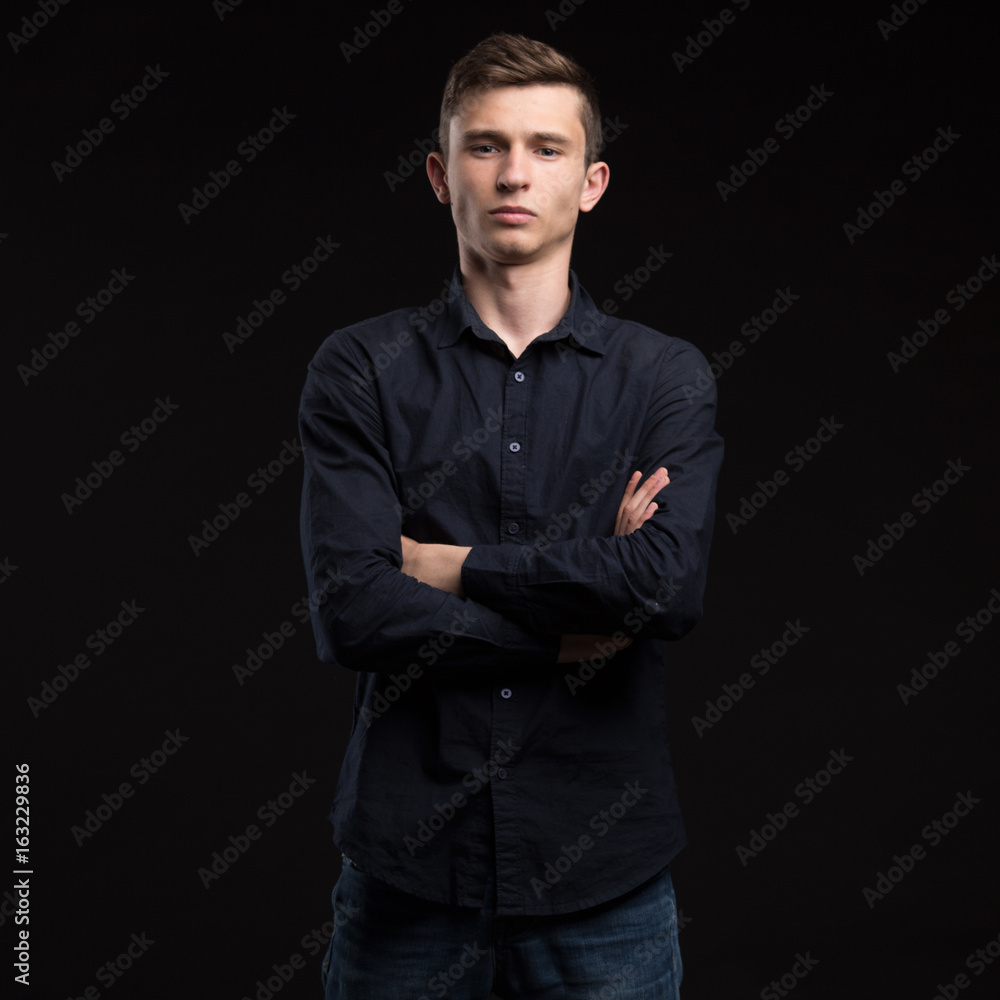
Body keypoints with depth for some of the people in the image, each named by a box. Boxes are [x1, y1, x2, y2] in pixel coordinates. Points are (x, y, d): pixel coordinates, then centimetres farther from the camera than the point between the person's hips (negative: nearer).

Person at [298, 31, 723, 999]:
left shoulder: (666, 375, 1)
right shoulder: (360, 369, -1)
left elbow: (669, 585, -15)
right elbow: (350, 612, -12)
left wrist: (446, 564, -10)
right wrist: (572, 632, -10)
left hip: (605, 870, 1)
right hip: (406, 858, 0)